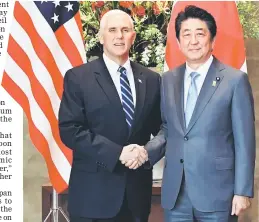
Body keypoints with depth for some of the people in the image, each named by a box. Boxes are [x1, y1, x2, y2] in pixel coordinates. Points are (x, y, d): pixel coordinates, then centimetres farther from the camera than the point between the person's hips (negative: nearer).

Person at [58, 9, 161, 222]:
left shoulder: (151, 79, 9)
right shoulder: (78, 77, -3)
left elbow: (161, 128, 10)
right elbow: (69, 129, -10)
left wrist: (147, 152, -11)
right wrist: (118, 153, -17)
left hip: (137, 190, 4)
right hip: (93, 192, -3)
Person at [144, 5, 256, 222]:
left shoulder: (235, 80, -5)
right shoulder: (168, 80, 9)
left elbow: (244, 141, -6)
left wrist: (242, 191, -8)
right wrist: (145, 152, -5)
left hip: (216, 191, -4)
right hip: (175, 192, 4)